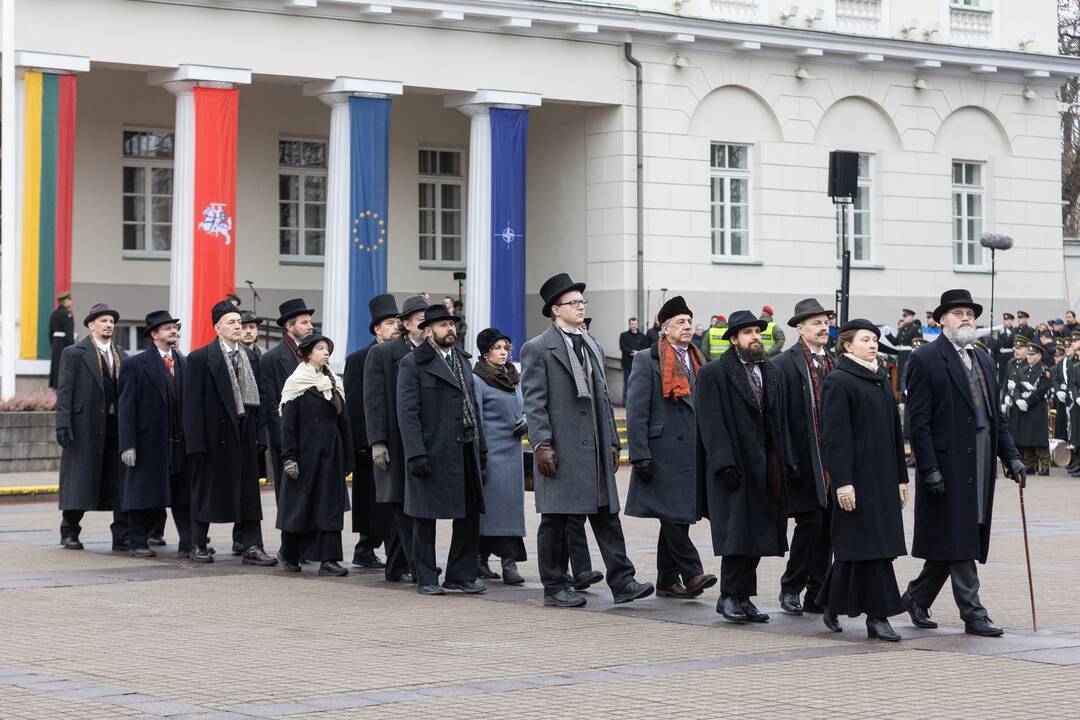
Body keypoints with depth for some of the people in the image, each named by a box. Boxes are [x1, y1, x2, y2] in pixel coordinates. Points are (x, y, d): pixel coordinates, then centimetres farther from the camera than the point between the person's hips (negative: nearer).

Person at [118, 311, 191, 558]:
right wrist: (127, 445, -12)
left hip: (181, 442, 4)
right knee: (145, 493, 5)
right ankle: (139, 543, 16)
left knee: (184, 496, 2)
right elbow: (126, 407, -5)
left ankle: (188, 544, 4)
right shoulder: (135, 365, -2)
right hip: (149, 442, -4)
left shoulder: (184, 363, 11)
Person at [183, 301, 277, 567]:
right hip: (214, 434, -5)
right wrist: (196, 440, -14)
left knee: (248, 491, 3)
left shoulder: (251, 357, 11)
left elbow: (259, 397, 12)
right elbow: (192, 402, -8)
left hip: (245, 434, 5)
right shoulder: (200, 358, -5)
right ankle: (198, 546, 16)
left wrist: (259, 432, 4)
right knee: (206, 488, 6)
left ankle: (251, 547, 5)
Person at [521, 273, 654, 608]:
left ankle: (622, 582, 1)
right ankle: (554, 587, 9)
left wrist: (612, 442, 15)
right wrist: (542, 445, -16)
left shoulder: (594, 347, 18)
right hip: (560, 449, -6)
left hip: (595, 449, 6)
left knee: (607, 514, 2)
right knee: (555, 519, 2)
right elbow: (533, 402, -9)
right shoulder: (537, 349, -3)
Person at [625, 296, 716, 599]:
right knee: (674, 516, -13)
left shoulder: (697, 361, 16)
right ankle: (691, 574, -13)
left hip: (691, 452, 6)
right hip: (663, 453, -6)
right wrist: (640, 456, -14)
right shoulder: (647, 360, -3)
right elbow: (636, 411, -8)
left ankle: (667, 580, 14)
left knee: (675, 518, 9)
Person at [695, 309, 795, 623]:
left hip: (767, 466, 6)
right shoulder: (713, 374, -4)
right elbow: (712, 423, -10)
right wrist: (726, 464, -18)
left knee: (757, 535, 6)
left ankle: (743, 597, 12)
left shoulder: (770, 373, 16)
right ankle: (730, 596, 1)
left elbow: (780, 420, 16)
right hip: (734, 466, -6)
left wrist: (786, 462, 8)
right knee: (737, 534, -8)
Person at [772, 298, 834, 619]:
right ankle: (791, 589, 6)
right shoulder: (785, 363, -5)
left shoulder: (835, 362, 14)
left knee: (827, 525, 6)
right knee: (810, 521, -8)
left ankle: (817, 593, 14)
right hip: (805, 458, -6)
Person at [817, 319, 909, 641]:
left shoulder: (882, 381, 16)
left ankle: (832, 606, 22)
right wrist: (842, 481, -19)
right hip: (856, 478, -8)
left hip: (883, 477, 8)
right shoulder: (838, 382, -8)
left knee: (853, 545, 11)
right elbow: (835, 436, -14)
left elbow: (895, 431, 19)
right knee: (869, 544, -7)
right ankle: (877, 616, -4)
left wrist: (901, 478, 16)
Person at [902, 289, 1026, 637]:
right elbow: (919, 421, -11)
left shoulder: (983, 360, 17)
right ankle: (972, 613, -1)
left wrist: (1011, 455, 8)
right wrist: (929, 468, -16)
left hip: (981, 462, 7)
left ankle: (917, 597, 26)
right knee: (958, 539, -5)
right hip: (948, 462, -7)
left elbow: (996, 415, 19)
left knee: (955, 540, 11)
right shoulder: (925, 360, -6)